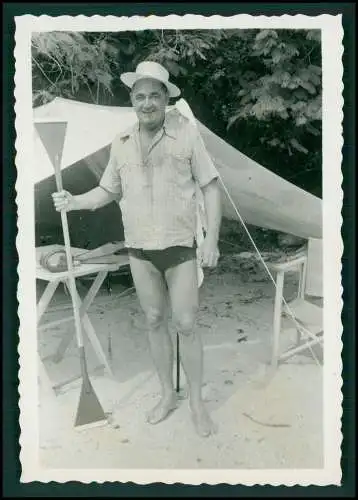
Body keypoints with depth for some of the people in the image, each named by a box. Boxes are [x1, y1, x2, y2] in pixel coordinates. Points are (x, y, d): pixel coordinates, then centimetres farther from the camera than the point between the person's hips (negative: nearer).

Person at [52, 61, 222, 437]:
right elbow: (109, 191, 14)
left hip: (180, 246, -3)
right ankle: (167, 394, 31)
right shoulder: (122, 143, 5)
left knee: (185, 324, 1)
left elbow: (210, 188, -5)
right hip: (139, 249, 4)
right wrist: (75, 201, -4)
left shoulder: (186, 133, -6)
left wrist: (211, 239, -12)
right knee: (154, 321, 12)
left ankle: (197, 402, 20)